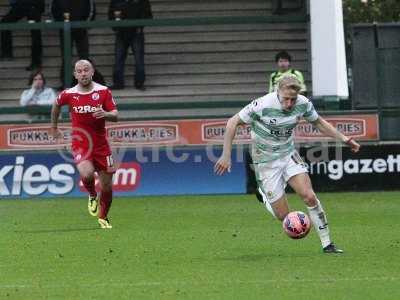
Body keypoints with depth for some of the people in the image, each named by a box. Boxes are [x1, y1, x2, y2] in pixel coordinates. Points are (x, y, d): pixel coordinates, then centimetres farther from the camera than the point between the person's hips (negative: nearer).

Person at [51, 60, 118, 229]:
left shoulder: (103, 91, -4)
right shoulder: (68, 94, -4)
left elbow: (115, 116, -5)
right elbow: (56, 105, 18)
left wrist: (105, 114, -27)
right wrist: (54, 127, 26)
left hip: (101, 145, 1)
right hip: (80, 145, -1)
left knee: (107, 186, 4)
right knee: (86, 173, -29)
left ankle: (103, 218, 30)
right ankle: (92, 195, 5)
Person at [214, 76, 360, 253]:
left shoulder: (303, 104, -11)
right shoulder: (262, 105, -25)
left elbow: (318, 122, 9)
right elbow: (233, 122, -15)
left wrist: (344, 139, 4)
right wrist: (226, 155, -16)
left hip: (288, 155, 3)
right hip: (266, 163, -3)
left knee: (309, 196, -18)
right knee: (283, 215, -4)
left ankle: (327, 244, -7)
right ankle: (263, 193, 30)